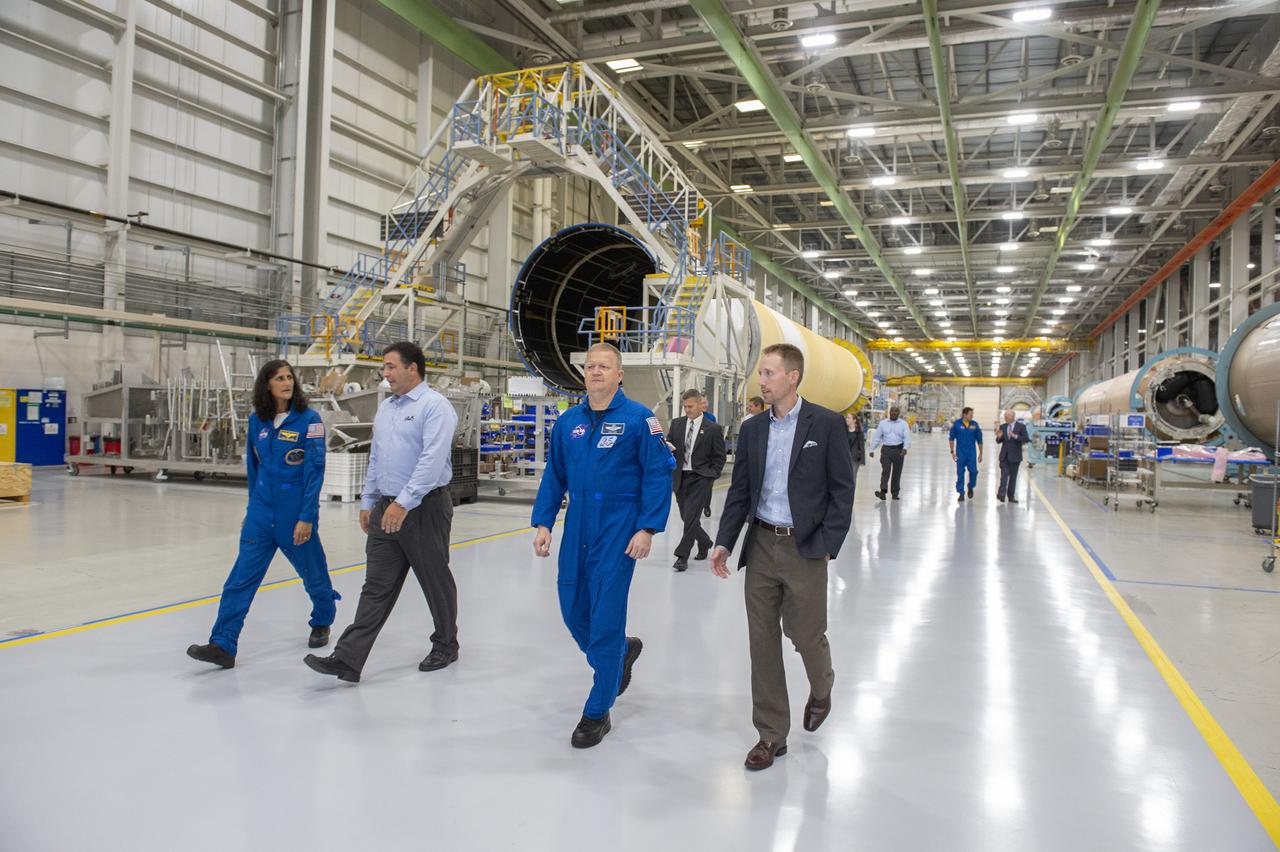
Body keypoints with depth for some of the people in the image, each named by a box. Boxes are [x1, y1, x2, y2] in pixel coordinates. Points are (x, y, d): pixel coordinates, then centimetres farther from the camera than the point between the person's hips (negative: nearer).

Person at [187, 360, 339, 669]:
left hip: (296, 515, -4)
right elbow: (253, 467, 15)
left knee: (313, 573, 14)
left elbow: (314, 471, -13)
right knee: (241, 578, -4)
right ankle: (223, 645, -3)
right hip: (261, 513, 4)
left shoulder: (309, 419, -11)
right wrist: (252, 508, 18)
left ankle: (322, 622, 39)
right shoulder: (257, 421, 4)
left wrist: (306, 517, -16)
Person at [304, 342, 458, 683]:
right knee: (376, 588, 5)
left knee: (436, 581, 8)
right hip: (386, 509, 7)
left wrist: (404, 503, -26)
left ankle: (445, 646, 27)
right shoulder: (385, 408, 15)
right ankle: (347, 659, 3)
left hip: (425, 507, -7)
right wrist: (368, 502, 18)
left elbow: (433, 460, -22)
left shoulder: (435, 406, -12)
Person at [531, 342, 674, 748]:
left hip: (617, 534, -5)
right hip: (576, 531, 6)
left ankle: (597, 713, 13)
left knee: (606, 620, -2)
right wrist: (543, 523, 5)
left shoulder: (638, 418, -7)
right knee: (573, 610, 12)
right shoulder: (568, 422, 8)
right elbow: (554, 476, 13)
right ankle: (623, 651, 43)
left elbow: (659, 474, -9)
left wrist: (647, 529, -15)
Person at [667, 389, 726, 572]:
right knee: (686, 517, 11)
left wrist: (711, 476, -7)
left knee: (691, 517, -12)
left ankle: (682, 555, -6)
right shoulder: (676, 424, 8)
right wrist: (667, 448, -14)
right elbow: (668, 445, 9)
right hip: (680, 477, 5)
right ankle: (705, 543, 35)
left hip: (700, 478, -4)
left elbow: (720, 456, 2)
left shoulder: (713, 429, -2)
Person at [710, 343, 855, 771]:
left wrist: (827, 545, -11)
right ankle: (771, 735, 19)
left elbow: (842, 489, -6)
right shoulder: (752, 429, 6)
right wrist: (724, 541, 0)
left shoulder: (826, 424, -6)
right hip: (761, 544, 4)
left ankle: (821, 690, 42)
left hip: (805, 548, -4)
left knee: (805, 633, 6)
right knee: (762, 640, 6)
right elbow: (740, 491, 8)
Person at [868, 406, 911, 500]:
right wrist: (872, 449, 3)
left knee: (897, 472, 6)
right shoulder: (883, 423, 9)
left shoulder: (903, 424, 4)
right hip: (886, 450, 0)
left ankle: (895, 493, 15)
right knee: (885, 471, -11)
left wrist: (905, 448, -23)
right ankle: (883, 491, -20)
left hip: (898, 450, 0)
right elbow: (876, 437, 9)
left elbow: (907, 437, -6)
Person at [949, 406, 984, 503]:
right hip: (960, 452, -1)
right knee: (960, 473, 2)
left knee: (973, 471, -5)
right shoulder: (956, 424, -5)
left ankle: (970, 487, 24)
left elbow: (979, 440, 7)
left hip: (972, 452, 1)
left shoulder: (974, 425, 0)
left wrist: (980, 454, 7)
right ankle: (961, 494, 12)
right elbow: (951, 438, 3)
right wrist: (952, 452, -1)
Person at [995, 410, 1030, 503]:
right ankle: (1001, 494, -13)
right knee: (1004, 475, -8)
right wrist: (999, 437, -13)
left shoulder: (1021, 426, -2)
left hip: (1015, 456, -1)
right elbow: (998, 441, 9)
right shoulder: (1002, 427, 7)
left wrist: (1015, 436, -24)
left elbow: (1026, 439, -11)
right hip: (1004, 455, 1)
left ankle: (1011, 496, 14)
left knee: (1013, 476, 7)